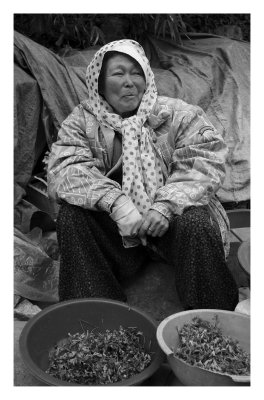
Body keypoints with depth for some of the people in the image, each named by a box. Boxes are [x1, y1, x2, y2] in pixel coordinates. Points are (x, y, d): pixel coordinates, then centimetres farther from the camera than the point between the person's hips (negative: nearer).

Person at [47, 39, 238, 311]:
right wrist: (115, 202, -31)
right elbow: (64, 172, -14)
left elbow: (206, 163, -10)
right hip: (114, 226, 1)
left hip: (168, 220, -1)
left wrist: (167, 204, -27)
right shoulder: (82, 121, 2)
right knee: (71, 217, -23)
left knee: (196, 224, -31)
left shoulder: (179, 115, 0)